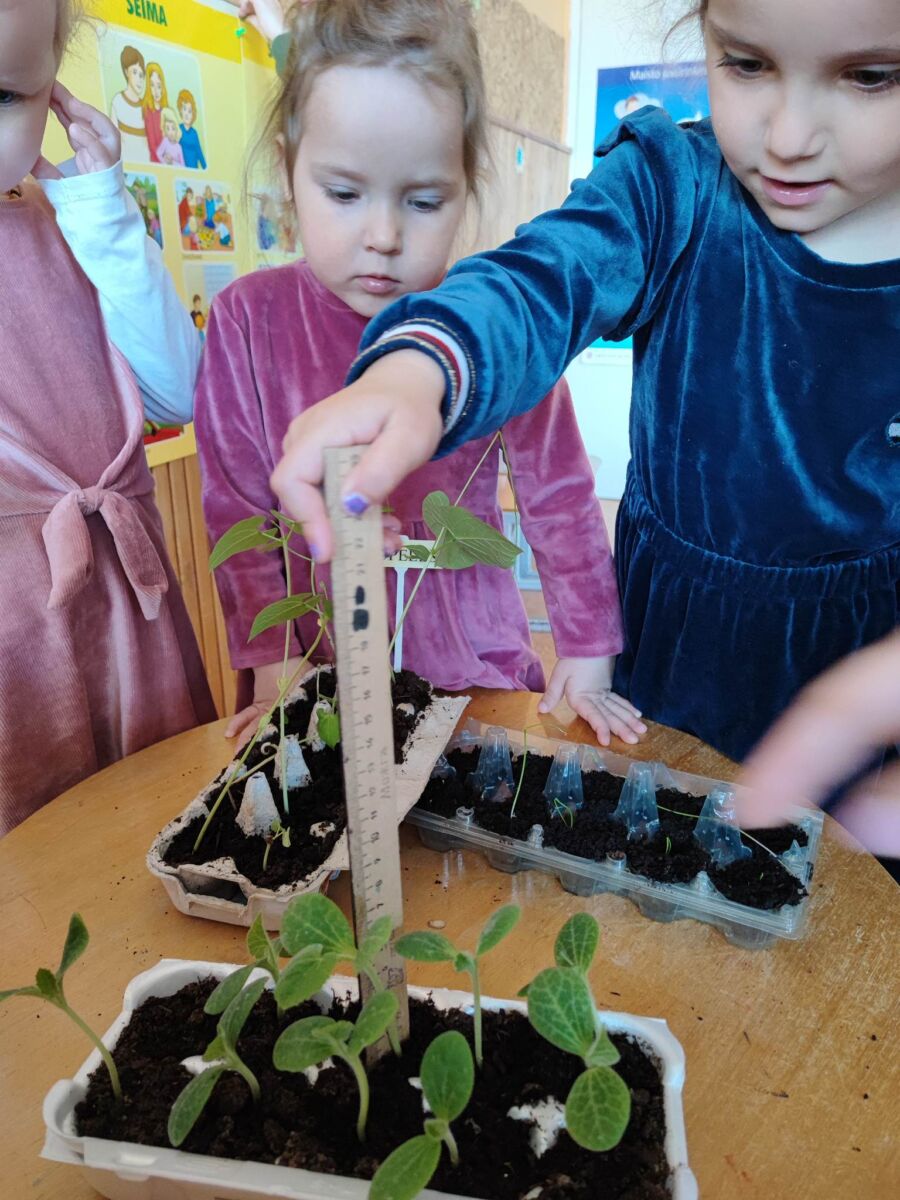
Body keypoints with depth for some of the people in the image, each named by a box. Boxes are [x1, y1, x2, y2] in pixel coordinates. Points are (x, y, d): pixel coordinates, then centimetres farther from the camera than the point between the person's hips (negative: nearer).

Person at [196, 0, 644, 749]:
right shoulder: (248, 320, -9)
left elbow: (560, 495, -4)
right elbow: (236, 507, -4)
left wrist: (587, 655, 0)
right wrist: (272, 663, -4)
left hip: (475, 666, -1)